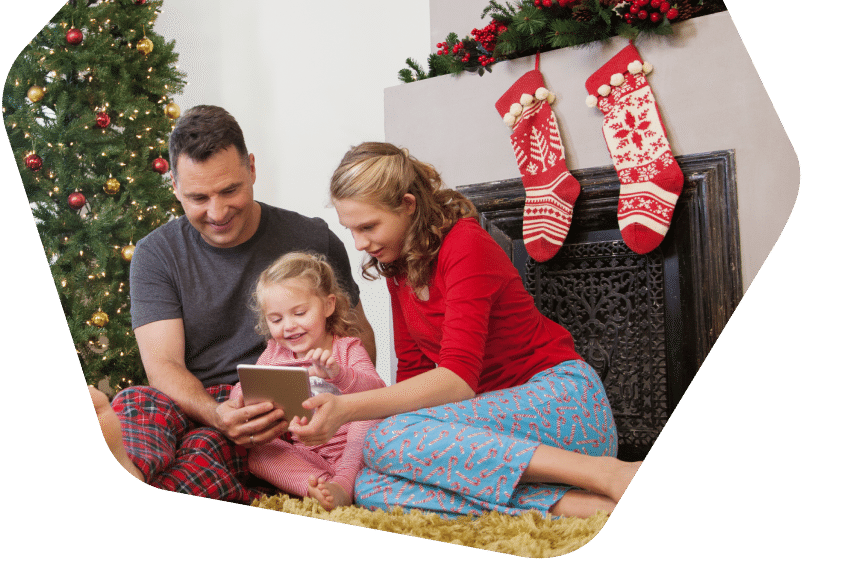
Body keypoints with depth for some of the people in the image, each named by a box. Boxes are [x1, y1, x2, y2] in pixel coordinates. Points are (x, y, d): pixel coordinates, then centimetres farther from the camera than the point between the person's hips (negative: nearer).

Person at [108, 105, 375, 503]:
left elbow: (360, 336, 13)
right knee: (134, 404, -34)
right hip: (195, 408, 2)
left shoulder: (313, 242, 4)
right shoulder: (155, 255, 5)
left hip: (286, 422, -1)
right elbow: (163, 363, -5)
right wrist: (215, 412, -28)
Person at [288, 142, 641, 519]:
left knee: (386, 439, -30)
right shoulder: (398, 265, 10)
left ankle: (601, 473, -28)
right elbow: (412, 368, 11)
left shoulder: (466, 244, -14)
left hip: (558, 398, -7)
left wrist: (347, 408, -34)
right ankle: (575, 506, -27)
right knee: (369, 487, -20)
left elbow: (458, 377, -25)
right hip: (496, 410, 8)